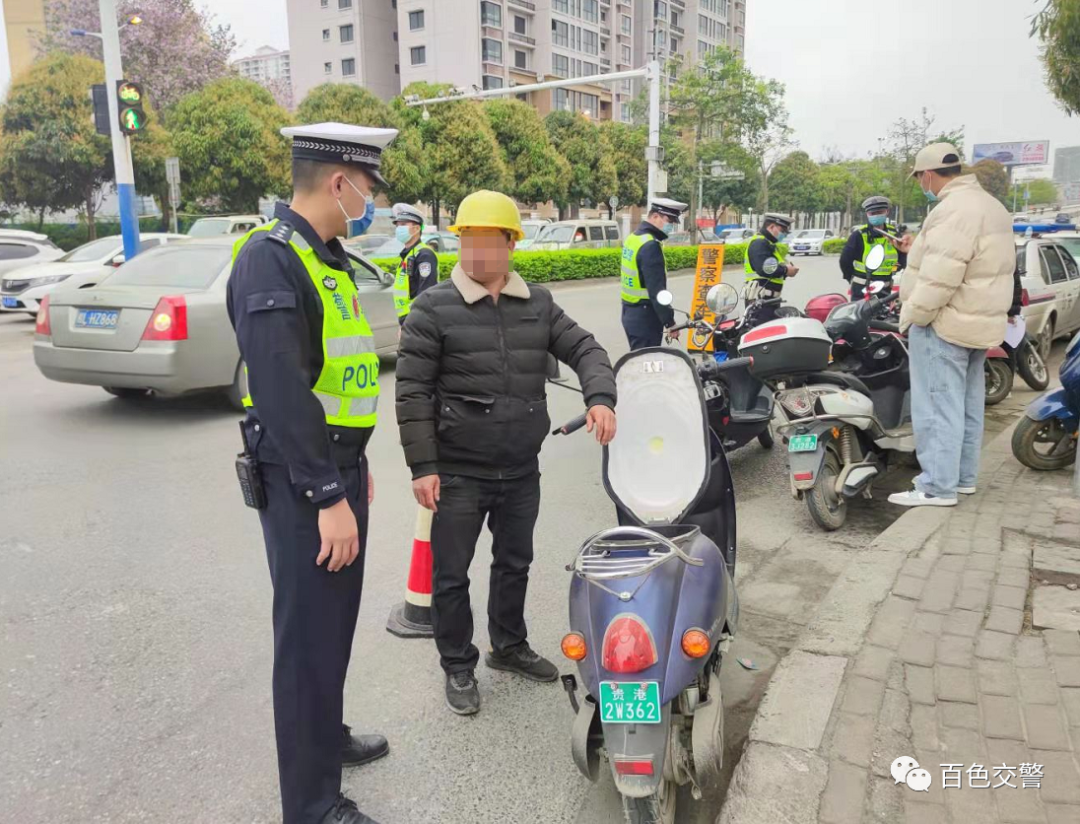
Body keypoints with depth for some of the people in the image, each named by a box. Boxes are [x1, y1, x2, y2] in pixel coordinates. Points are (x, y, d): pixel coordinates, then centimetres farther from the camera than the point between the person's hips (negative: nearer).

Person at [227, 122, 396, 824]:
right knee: (310, 634, 0)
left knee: (338, 618, 21)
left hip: (341, 466, 10)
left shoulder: (326, 256, 14)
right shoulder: (271, 259, -18)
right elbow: (282, 392, -25)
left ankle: (327, 735, 41)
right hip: (303, 480, -10)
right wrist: (327, 496, -24)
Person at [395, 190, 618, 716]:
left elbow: (584, 349, 4)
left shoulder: (539, 304, 6)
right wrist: (422, 465, -14)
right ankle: (459, 667, 27)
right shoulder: (434, 309, -8)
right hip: (458, 473, -4)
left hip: (521, 470, 5)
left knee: (515, 563, 20)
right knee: (451, 574, 7)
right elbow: (413, 393, -10)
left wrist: (600, 397, -17)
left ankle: (509, 647, 42)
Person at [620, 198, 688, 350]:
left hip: (630, 312, 10)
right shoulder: (650, 246, -20)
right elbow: (657, 290, -23)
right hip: (645, 317, -10)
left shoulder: (633, 238, 11)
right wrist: (669, 322, -19)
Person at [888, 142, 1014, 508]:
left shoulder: (953, 210, -20)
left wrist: (912, 315, -16)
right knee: (967, 404, 16)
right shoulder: (991, 205, 15)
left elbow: (940, 277, -26)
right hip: (980, 323, 10)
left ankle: (938, 487, -1)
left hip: (944, 325, -10)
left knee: (938, 406, -5)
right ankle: (963, 476, 26)